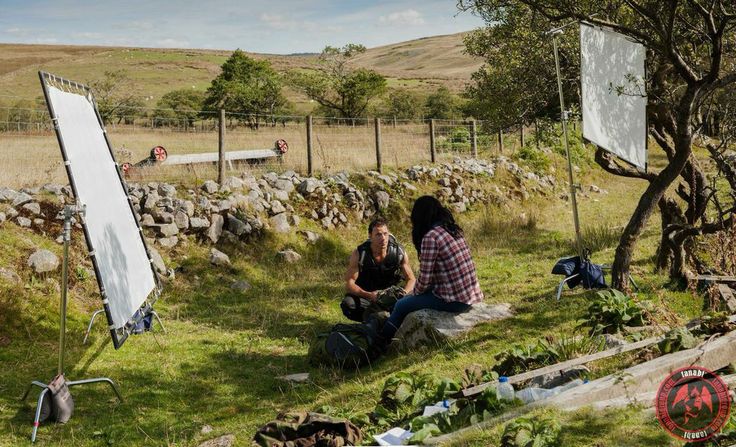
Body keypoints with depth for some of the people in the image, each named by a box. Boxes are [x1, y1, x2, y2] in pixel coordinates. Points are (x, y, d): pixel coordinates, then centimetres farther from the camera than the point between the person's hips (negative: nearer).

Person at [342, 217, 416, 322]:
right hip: (364, 294, -2)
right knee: (347, 304, -32)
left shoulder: (399, 252, -15)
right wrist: (369, 295, -39)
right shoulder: (359, 253, -20)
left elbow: (411, 279, -6)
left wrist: (404, 292, -30)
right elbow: (349, 283, -21)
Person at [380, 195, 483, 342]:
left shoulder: (431, 237, -15)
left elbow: (424, 279, -13)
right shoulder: (453, 230, 10)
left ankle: (381, 342, 29)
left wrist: (414, 292, 8)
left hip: (454, 300, -8)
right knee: (409, 300, 27)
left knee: (401, 305, 9)